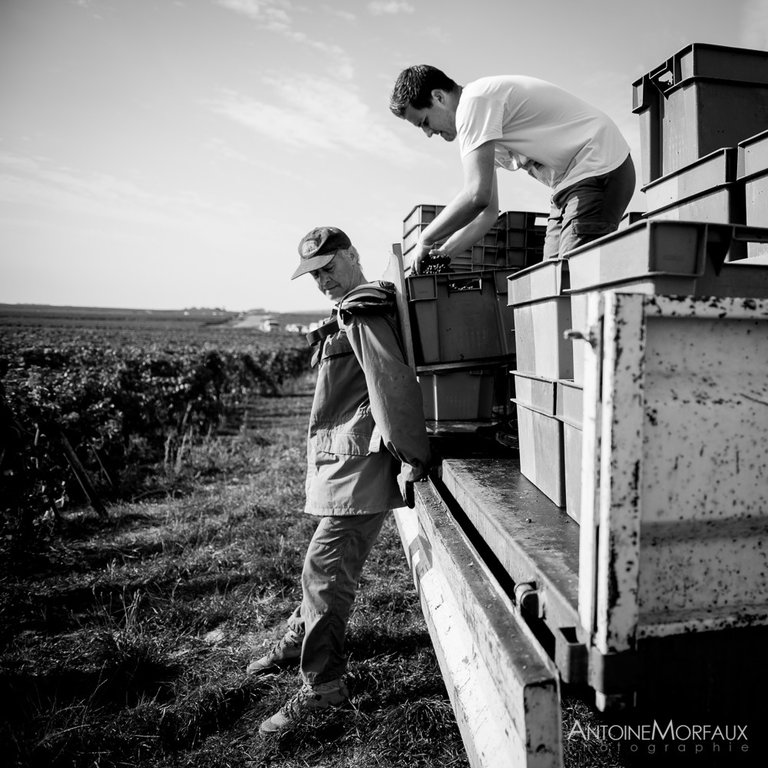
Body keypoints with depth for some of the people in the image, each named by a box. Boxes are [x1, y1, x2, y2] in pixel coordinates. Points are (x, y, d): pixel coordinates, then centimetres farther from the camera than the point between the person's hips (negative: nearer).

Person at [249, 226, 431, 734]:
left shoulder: (363, 312, -13)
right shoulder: (353, 314, 19)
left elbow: (393, 385, -23)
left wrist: (410, 459, -24)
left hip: (360, 464, -10)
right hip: (346, 463, 10)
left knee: (325, 570, -4)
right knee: (327, 565, 22)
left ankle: (323, 685, 10)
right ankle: (301, 642, 39)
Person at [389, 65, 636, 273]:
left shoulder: (474, 100, -16)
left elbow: (477, 195, -26)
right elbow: (488, 211, 16)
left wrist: (425, 241, -13)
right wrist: (442, 253, 5)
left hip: (601, 169, -10)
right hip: (572, 183, 10)